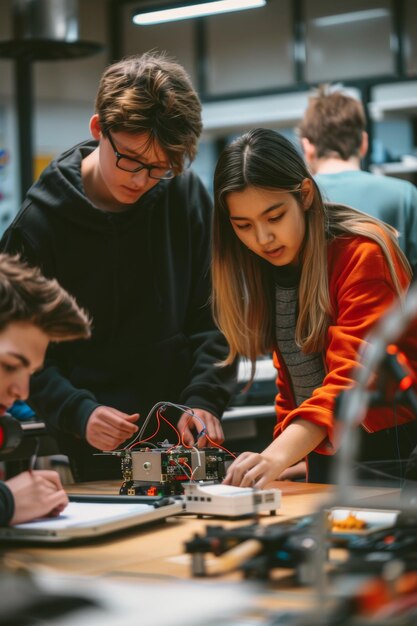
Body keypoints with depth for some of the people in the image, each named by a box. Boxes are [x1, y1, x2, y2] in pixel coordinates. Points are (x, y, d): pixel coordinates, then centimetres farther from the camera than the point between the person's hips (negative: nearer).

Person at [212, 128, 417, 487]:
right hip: (323, 455, 6)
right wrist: (282, 459, 5)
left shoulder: (363, 253, -13)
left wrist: (280, 453, -36)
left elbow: (355, 375, -25)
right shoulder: (271, 268, 8)